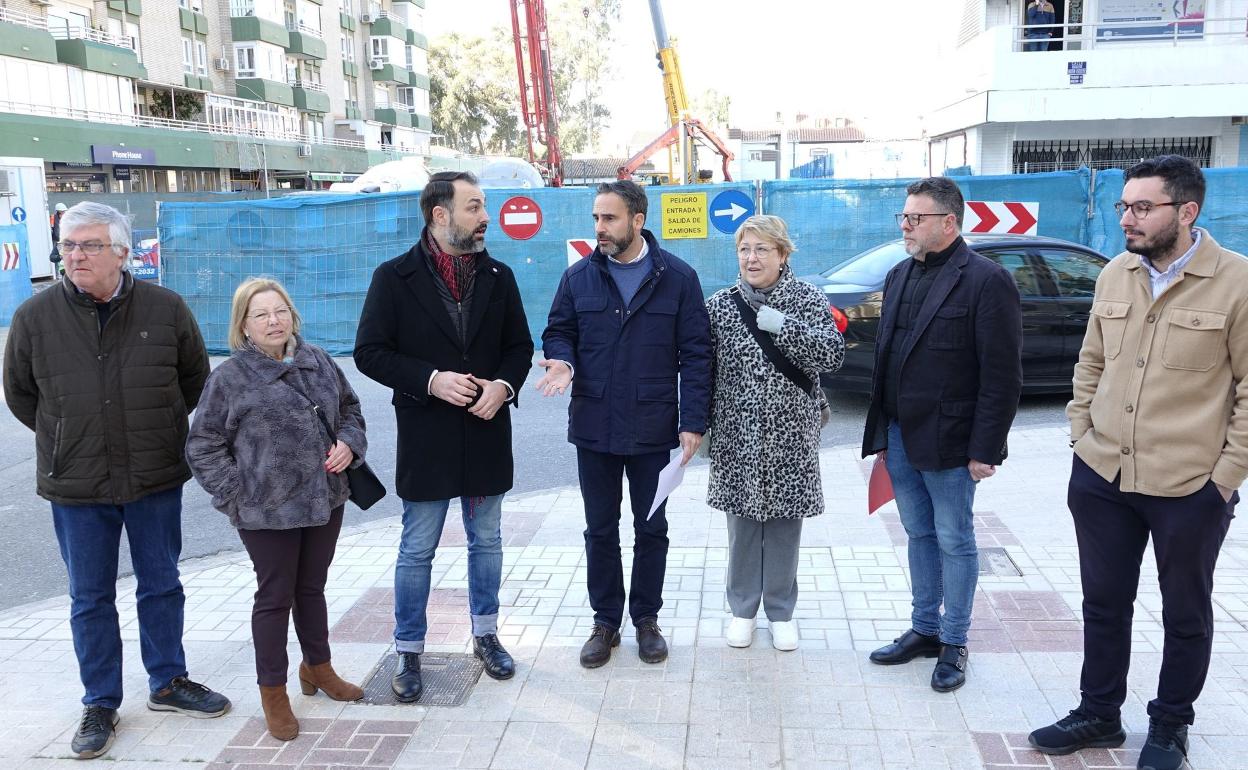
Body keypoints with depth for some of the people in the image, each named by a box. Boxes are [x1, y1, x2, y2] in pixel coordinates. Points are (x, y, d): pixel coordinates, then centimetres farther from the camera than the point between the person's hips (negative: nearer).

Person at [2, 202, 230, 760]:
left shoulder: (165, 309, -6)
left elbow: (195, 378, 9)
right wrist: (70, 437, 9)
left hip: (156, 480, 1)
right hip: (76, 485, 0)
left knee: (161, 586, 14)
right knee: (90, 599, 10)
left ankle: (167, 683, 32)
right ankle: (100, 704, 26)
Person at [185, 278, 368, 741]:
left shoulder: (318, 361, 4)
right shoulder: (230, 378, -10)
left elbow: (350, 409, 16)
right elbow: (203, 446, -7)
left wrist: (349, 444, -3)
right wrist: (236, 495, -12)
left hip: (325, 500, 5)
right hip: (266, 511, -4)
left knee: (312, 588, 20)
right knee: (275, 596, 8)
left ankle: (317, 667, 40)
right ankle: (273, 691, 24)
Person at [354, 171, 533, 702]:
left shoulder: (498, 277, 4)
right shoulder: (395, 278, -6)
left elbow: (520, 346, 9)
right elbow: (370, 353, -7)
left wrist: (504, 385, -11)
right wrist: (431, 379, -19)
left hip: (486, 435, 3)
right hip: (426, 439, -3)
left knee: (486, 542, 15)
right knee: (417, 552, 7)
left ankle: (485, 635, 33)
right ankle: (408, 653, 22)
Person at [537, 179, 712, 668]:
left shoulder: (677, 277, -4)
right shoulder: (578, 276, 2)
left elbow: (695, 353, -4)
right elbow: (558, 332, 11)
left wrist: (693, 421, -10)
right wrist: (564, 361, -13)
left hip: (652, 431, -2)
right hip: (594, 428, 2)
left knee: (651, 530, 12)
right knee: (600, 531, 12)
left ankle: (646, 619, 29)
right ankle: (605, 622, 27)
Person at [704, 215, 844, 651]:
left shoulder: (808, 300, -2)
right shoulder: (719, 305, 0)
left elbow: (833, 355, -14)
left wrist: (781, 325, -21)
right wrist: (702, 425, -2)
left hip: (790, 436, 0)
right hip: (737, 436, 1)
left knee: (785, 524, 10)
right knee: (742, 524, 10)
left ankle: (781, 611, 26)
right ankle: (743, 609, 27)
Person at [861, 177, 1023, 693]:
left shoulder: (986, 281, -12)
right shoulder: (900, 277, 10)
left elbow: (1002, 375, -14)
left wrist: (984, 450, -15)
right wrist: (880, 433, 11)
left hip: (947, 441, -6)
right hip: (900, 436, 7)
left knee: (954, 541, 6)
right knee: (919, 535, 16)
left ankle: (954, 643, 21)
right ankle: (924, 630, 30)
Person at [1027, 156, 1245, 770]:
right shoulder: (1115, 275, 4)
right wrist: (1081, 437, 7)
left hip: (1190, 488, -4)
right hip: (1101, 478, 4)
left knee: (1185, 615, 13)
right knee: (1104, 603, 15)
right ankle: (1099, 714, 32)